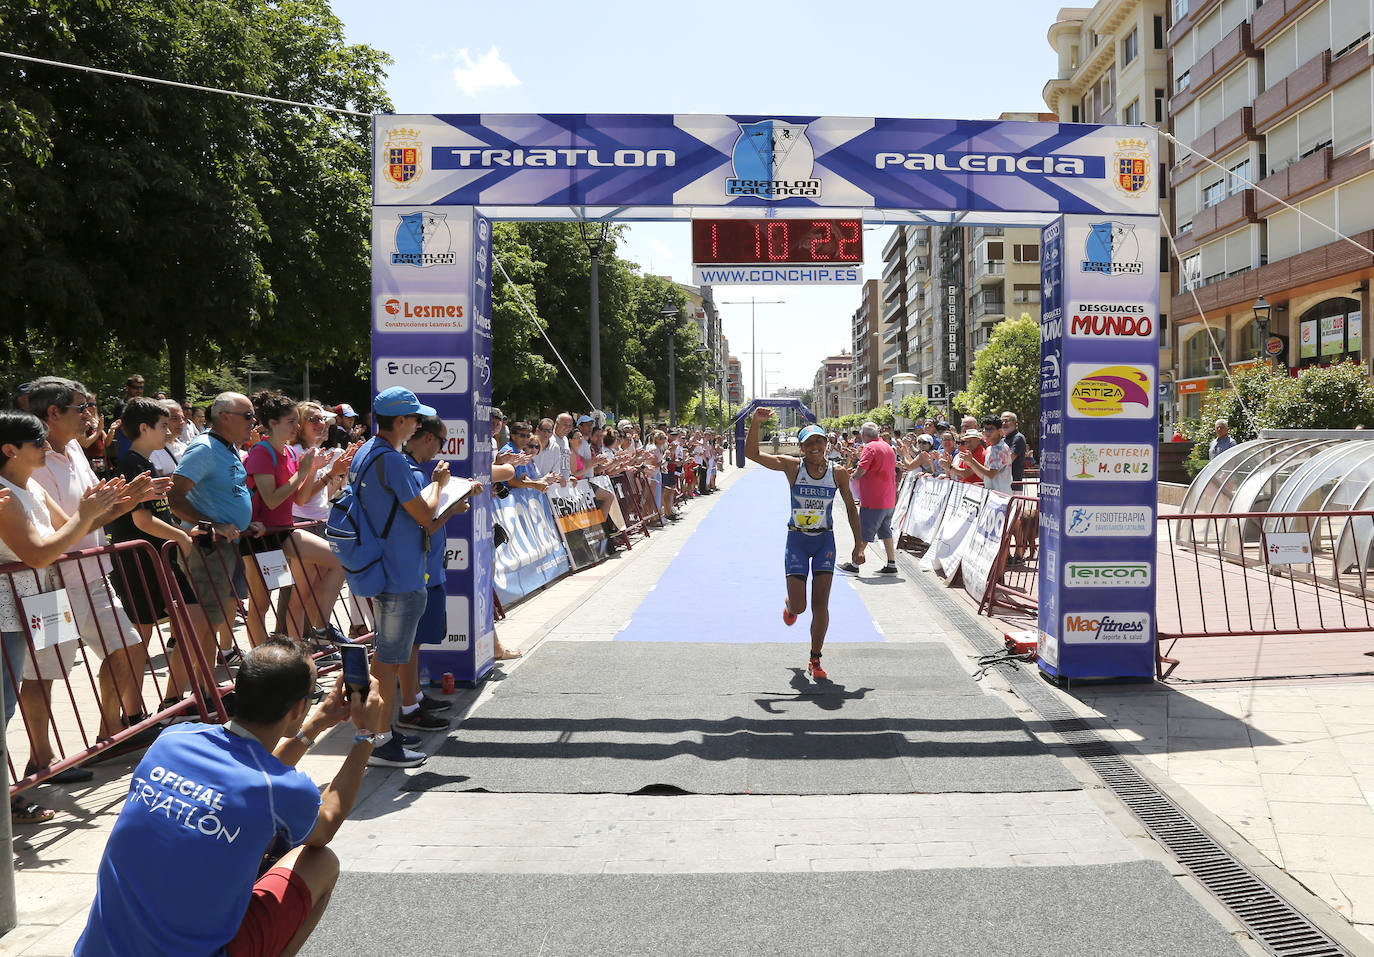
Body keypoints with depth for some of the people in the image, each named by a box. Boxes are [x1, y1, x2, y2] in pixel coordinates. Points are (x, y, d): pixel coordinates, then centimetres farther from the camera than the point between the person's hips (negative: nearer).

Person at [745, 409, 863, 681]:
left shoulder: (838, 472, -4)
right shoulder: (792, 466, -7)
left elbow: (851, 508, 5)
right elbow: (752, 453, -13)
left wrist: (859, 545, 1)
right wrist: (755, 423, -26)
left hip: (825, 541, 1)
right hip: (797, 540, -1)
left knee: (820, 605, -4)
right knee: (798, 606, -3)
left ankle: (815, 660, 10)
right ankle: (789, 605, 38)